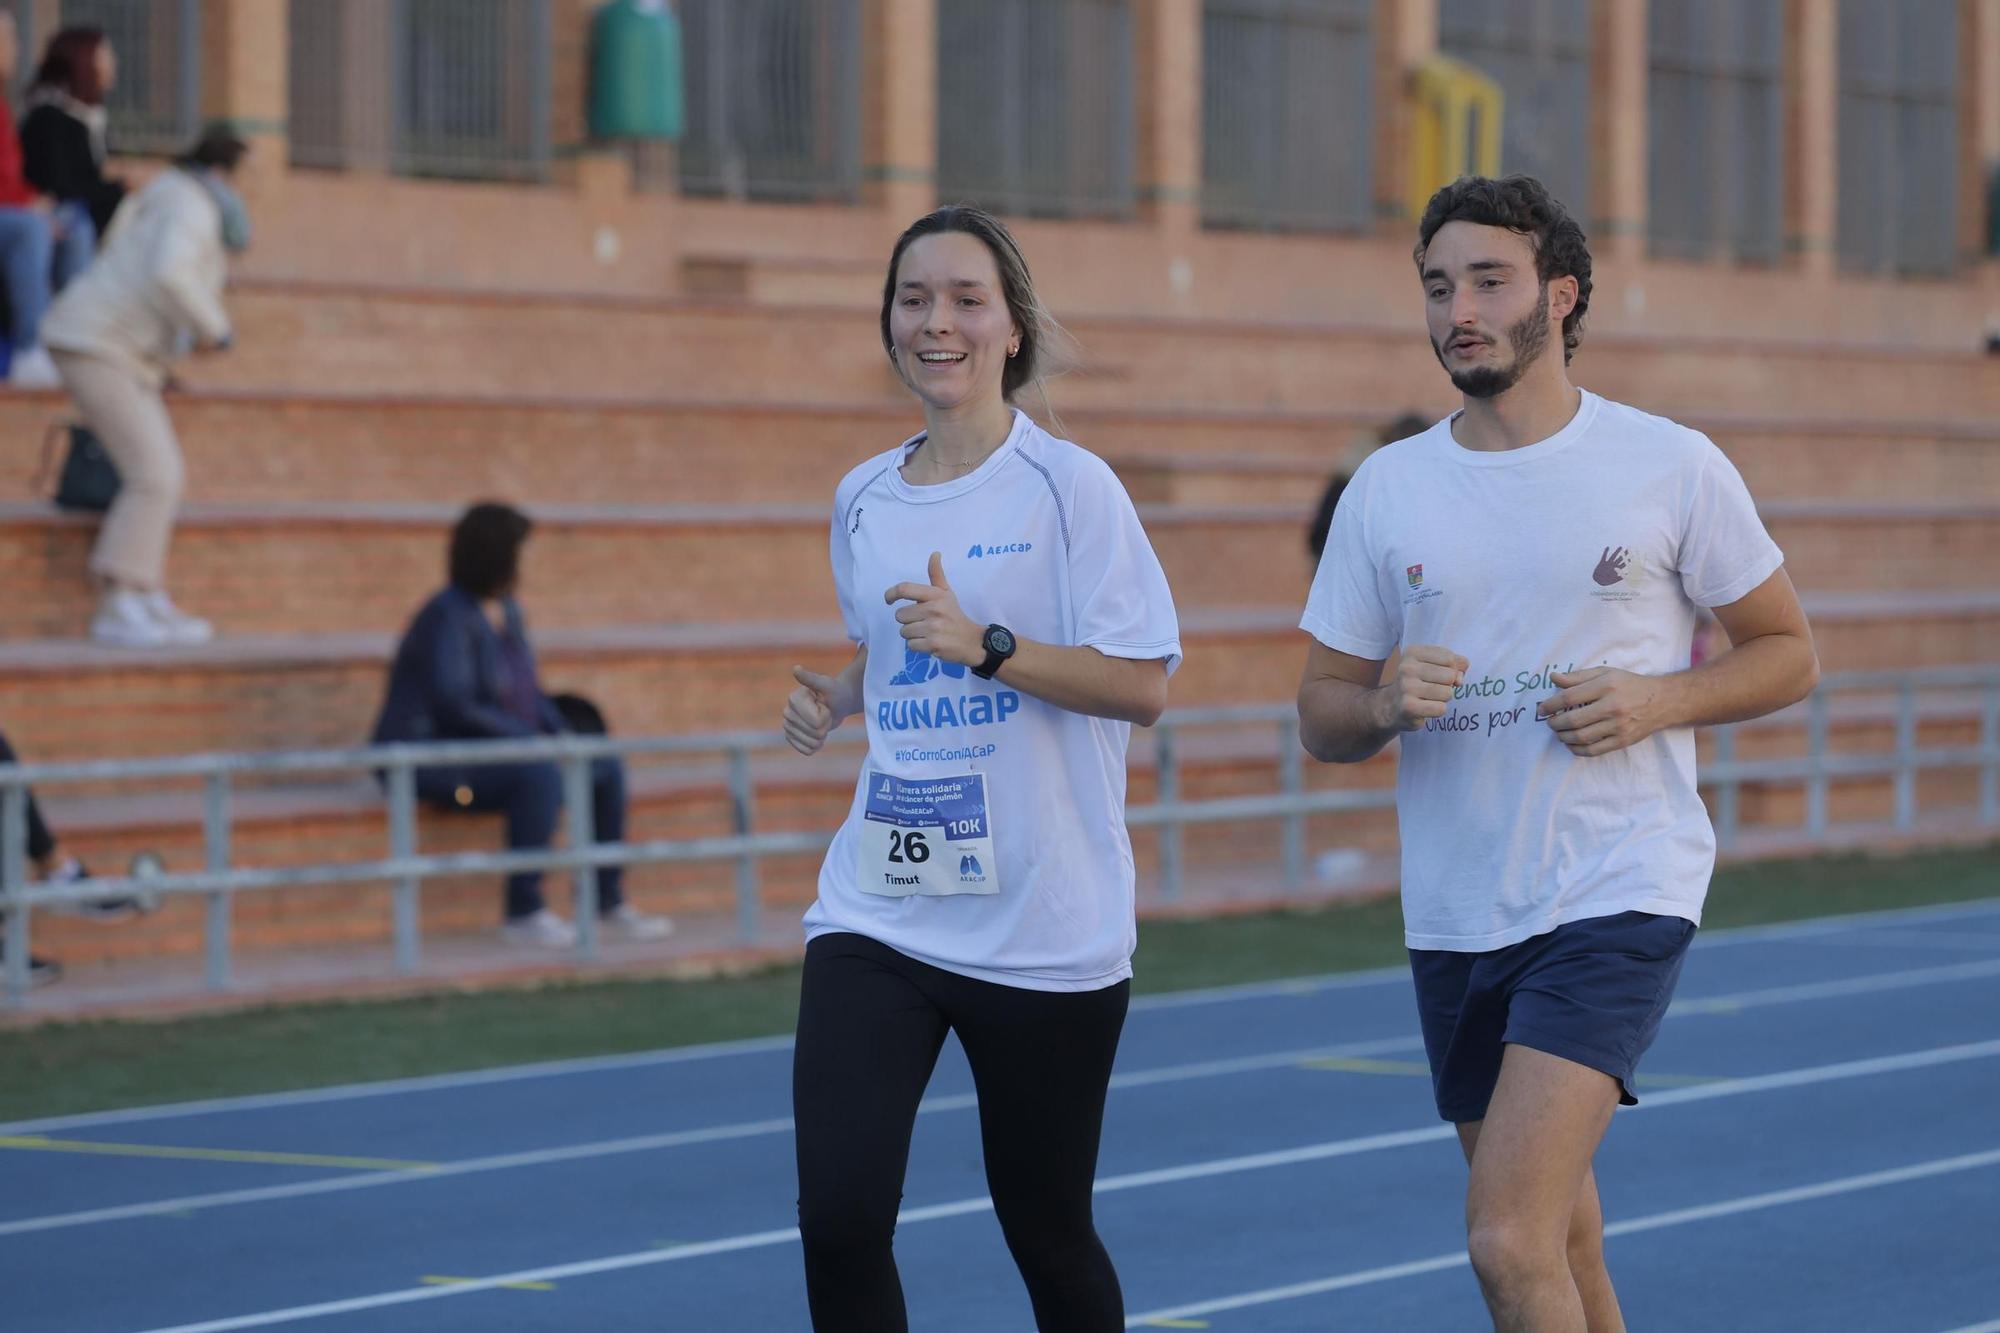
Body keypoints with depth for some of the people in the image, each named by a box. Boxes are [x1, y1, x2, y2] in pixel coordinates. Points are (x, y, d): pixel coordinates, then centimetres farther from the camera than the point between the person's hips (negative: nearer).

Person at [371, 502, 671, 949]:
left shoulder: (506, 611, 8)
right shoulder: (448, 619, -21)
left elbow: (527, 693, 16)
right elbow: (455, 709, -29)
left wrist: (564, 736, -3)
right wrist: (533, 740, -24)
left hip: (484, 755, 10)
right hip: (435, 763, -10)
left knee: (607, 768, 1)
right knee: (542, 775, -34)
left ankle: (609, 901, 8)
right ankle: (523, 911, -27)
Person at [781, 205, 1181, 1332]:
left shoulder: (1070, 487, -6)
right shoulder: (863, 500, 10)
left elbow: (1143, 687, -11)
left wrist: (985, 644, -21)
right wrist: (836, 698, 6)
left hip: (1047, 930, -4)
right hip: (878, 912, 4)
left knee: (1047, 1229, 8)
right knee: (839, 1221, -10)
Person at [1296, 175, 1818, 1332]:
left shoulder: (1673, 467, -3)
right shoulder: (1386, 489, 6)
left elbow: (1788, 653, 5)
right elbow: (1322, 717, 10)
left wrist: (1653, 701, -13)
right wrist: (1386, 704, -13)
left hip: (1621, 893, -5)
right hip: (1456, 915, 5)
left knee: (1509, 1237, -19)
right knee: (1556, 1239, 15)